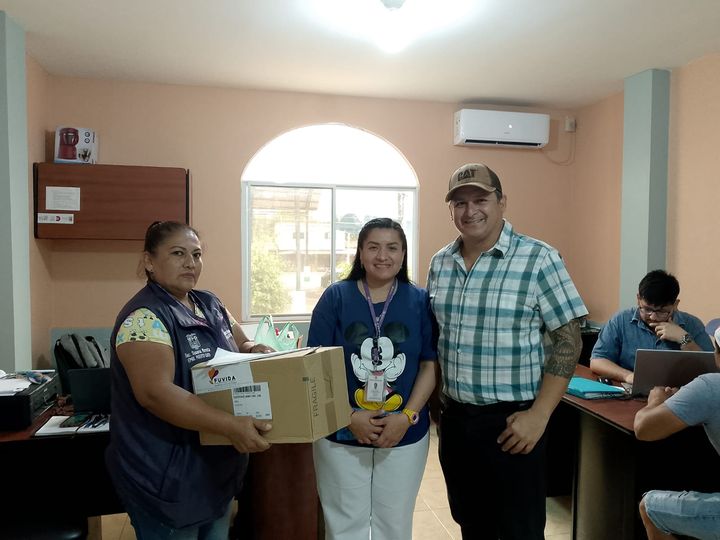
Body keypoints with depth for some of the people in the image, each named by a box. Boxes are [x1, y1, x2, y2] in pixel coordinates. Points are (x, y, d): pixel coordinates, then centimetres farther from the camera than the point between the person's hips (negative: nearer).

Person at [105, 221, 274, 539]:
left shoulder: (211, 305, 5)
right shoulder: (144, 317, -20)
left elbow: (240, 345, 15)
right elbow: (155, 392, -29)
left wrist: (255, 351, -9)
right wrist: (231, 426, -34)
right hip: (166, 477, -8)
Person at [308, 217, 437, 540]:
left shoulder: (419, 301, -1)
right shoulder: (335, 297, -5)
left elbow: (430, 364, -1)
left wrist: (407, 417, -12)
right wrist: (349, 417, -15)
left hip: (406, 435, 1)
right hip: (340, 434, -1)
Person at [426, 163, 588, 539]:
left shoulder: (539, 259, -12)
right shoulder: (440, 263, 4)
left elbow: (568, 342, -11)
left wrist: (538, 416, -16)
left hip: (511, 421, -5)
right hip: (454, 418, 5)